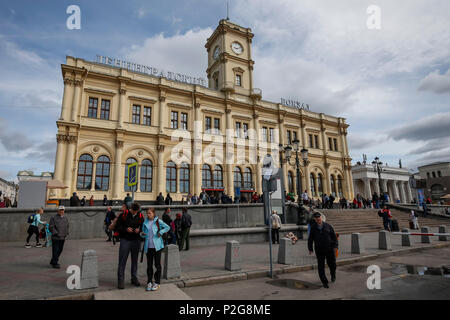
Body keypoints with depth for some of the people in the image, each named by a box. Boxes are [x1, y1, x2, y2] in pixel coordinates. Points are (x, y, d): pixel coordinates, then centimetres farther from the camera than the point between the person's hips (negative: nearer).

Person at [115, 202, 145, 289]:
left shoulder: (140, 216, 1)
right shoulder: (123, 215, -7)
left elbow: (143, 227, 10)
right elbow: (117, 227, -2)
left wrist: (139, 230, -11)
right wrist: (126, 229, -18)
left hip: (136, 241, 3)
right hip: (125, 240, -2)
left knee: (135, 260, 12)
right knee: (122, 260, -1)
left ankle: (134, 278, 26)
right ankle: (120, 280, 11)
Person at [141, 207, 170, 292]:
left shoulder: (158, 221, -4)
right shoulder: (145, 223, 7)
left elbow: (167, 227, 0)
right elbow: (143, 234, 14)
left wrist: (160, 232, -12)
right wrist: (142, 234, -8)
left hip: (157, 246, -3)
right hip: (148, 246, 3)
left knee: (157, 264, 4)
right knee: (149, 265, 10)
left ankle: (157, 283, 16)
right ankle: (149, 282, 22)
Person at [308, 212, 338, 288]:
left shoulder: (328, 226, -1)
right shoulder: (313, 228, 1)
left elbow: (334, 236, 2)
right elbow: (310, 239, 6)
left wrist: (335, 246, -6)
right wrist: (310, 249, 4)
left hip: (329, 249, 0)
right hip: (319, 250, 0)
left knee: (332, 264, 7)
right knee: (321, 266, -1)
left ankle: (333, 275, 40)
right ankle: (324, 282, 13)